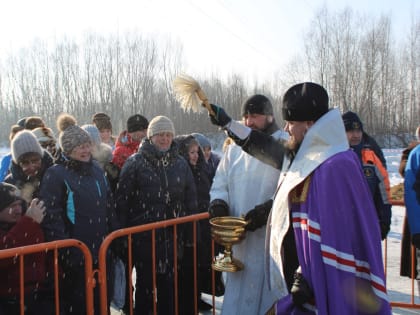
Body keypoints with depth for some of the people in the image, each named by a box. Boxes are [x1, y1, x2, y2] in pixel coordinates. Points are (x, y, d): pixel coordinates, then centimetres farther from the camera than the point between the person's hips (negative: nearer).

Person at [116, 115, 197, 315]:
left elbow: (191, 199, 10)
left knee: (169, 284, 12)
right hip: (144, 236, -3)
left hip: (173, 236, 3)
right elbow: (122, 200, -7)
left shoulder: (180, 164, 7)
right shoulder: (135, 162, -4)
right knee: (145, 283, 10)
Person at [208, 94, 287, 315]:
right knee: (238, 297, 12)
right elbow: (220, 183, 17)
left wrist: (269, 209, -25)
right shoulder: (235, 148, 12)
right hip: (240, 240, 5)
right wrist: (218, 203, -2)